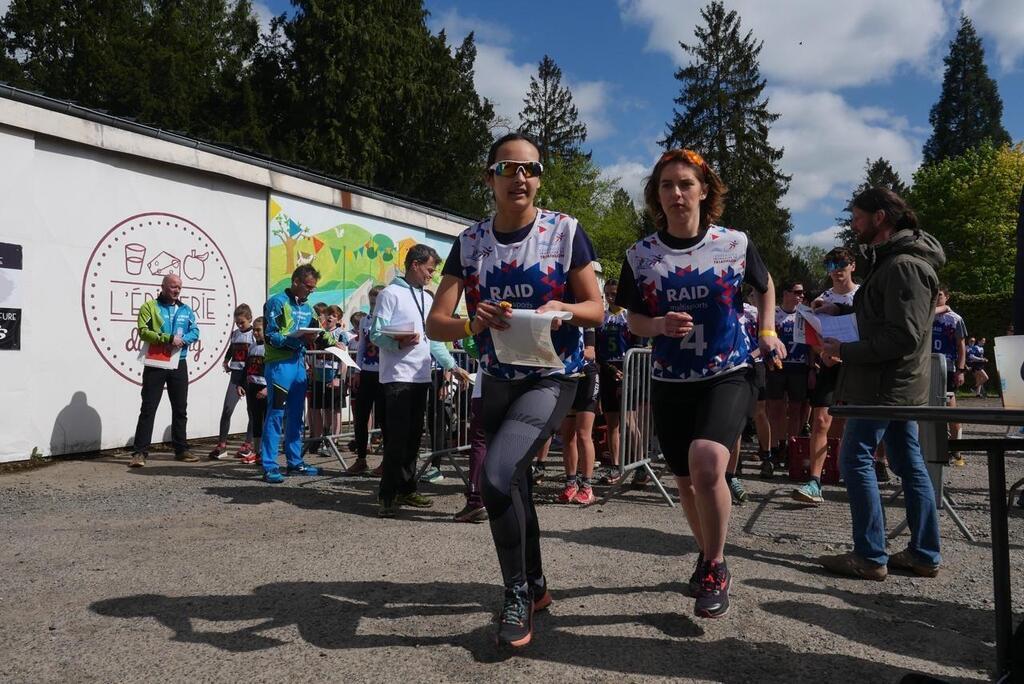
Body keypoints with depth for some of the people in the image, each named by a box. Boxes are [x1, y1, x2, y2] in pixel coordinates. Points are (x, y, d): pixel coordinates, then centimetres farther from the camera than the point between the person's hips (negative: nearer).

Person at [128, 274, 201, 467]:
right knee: (148, 408, -3)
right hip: (155, 364, -4)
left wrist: (183, 339, -15)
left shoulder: (186, 310, 13)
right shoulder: (149, 307, 0)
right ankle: (139, 452, 0)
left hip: (179, 364, 5)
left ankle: (181, 450, 20)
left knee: (180, 409, 10)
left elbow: (195, 332, 6)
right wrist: (168, 339, -22)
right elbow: (143, 331, -13)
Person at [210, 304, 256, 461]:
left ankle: (248, 444, 15)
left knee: (252, 410, 4)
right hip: (236, 375, 3)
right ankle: (221, 445, -5)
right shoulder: (235, 334, 12)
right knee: (227, 408, -8)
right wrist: (225, 361, 9)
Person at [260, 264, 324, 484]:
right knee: (275, 414, -7)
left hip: (299, 364, 8)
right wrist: (297, 337, -23)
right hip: (279, 364, -7)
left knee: (295, 415, 12)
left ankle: (295, 462, 21)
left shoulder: (307, 308, 17)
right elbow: (270, 337, -12)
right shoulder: (277, 302, -5)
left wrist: (312, 338, -4)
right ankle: (269, 466, -3)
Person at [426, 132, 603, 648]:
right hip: (496, 382, 4)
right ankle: (535, 587, 41)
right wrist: (472, 322, -29)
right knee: (514, 485, 16)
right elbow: (436, 323, -7)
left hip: (552, 379, -4)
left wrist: (562, 309, -25)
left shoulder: (565, 231, -8)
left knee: (496, 475, -23)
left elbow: (596, 309, -3)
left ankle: (517, 595, 0)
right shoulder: (469, 242, -2)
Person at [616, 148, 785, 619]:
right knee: (686, 480, 14)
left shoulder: (735, 244, -5)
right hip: (670, 381, 3)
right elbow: (634, 322, 5)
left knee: (706, 462, -25)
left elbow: (765, 287, 15)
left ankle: (715, 567, -1)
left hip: (728, 374, -2)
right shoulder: (641, 256, -3)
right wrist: (660, 325, -16)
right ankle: (707, 553, 43)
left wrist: (767, 332, 2)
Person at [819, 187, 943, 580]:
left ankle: (870, 556, 0)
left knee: (855, 459, -6)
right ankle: (924, 554, 20)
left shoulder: (902, 265, -18)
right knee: (909, 463, 12)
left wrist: (844, 351, -19)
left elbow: (904, 336, -23)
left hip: (886, 385, -11)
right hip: (899, 384, 11)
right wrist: (839, 309, 12)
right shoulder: (894, 260, 16)